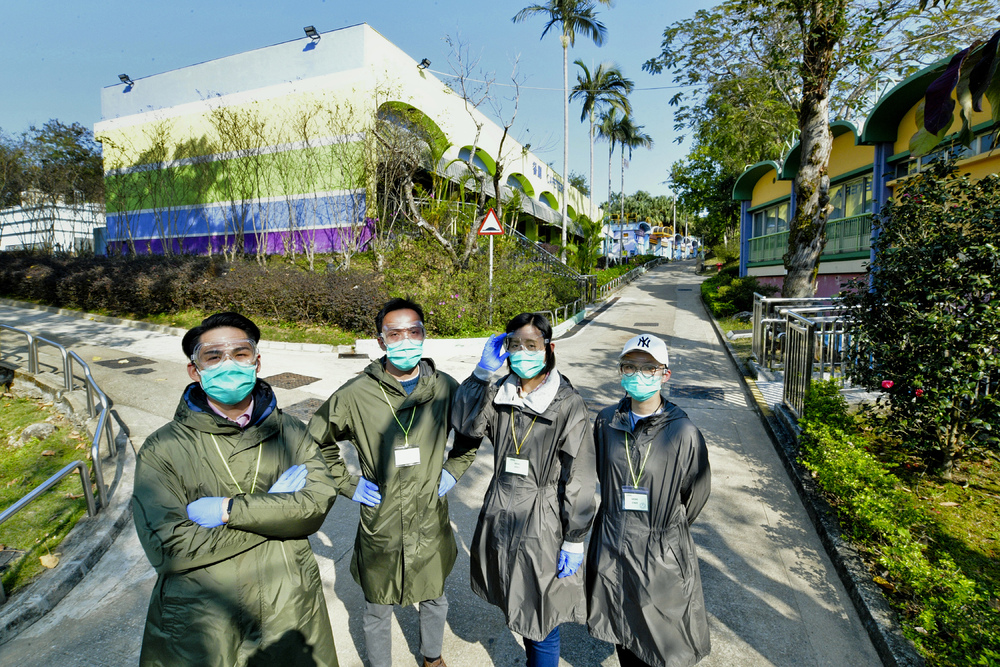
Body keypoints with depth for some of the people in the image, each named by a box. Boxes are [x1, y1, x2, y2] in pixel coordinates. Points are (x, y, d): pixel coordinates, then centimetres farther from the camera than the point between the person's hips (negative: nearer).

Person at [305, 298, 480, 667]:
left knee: (434, 598, 25)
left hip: (431, 524, 2)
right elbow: (316, 440, 0)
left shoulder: (445, 387, -9)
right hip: (379, 527, -1)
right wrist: (347, 484, -4)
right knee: (377, 610, 21)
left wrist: (452, 470, 1)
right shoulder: (356, 394, -15)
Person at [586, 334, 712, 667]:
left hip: (663, 554, -3)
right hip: (612, 551, 3)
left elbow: (696, 493, -1)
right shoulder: (607, 421, -5)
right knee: (623, 635, 21)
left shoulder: (683, 432, -16)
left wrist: (667, 527, 10)